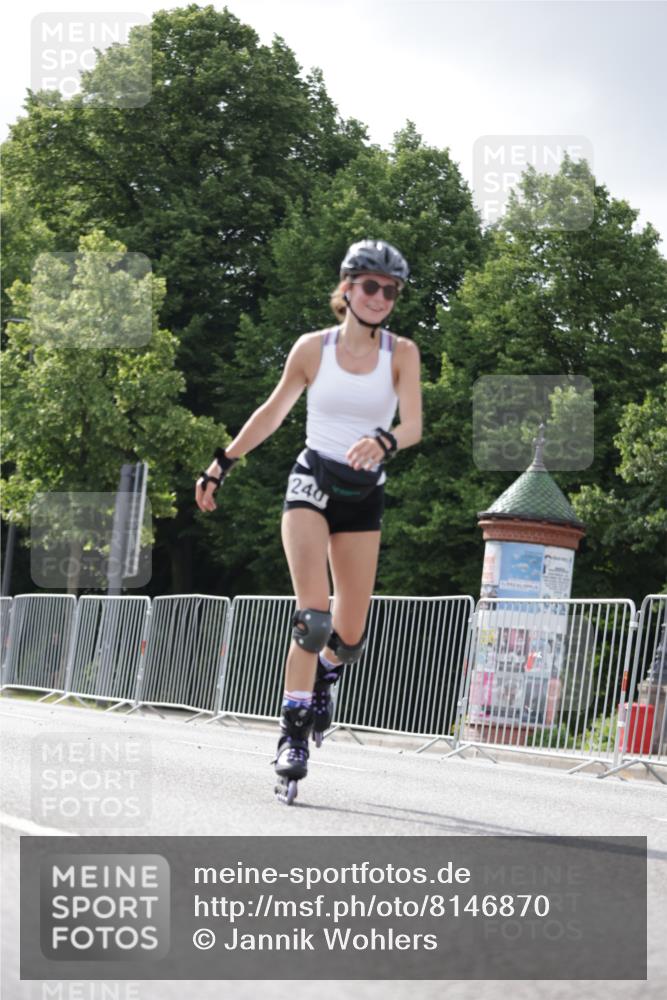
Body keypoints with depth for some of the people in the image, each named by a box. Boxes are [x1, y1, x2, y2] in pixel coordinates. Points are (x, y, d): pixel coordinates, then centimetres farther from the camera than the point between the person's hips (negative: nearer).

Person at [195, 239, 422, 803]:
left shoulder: (401, 353, -1)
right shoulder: (312, 348, -1)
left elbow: (413, 425, -13)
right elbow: (273, 412, 12)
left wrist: (382, 441, -35)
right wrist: (222, 464, 13)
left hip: (365, 493, 1)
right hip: (312, 480, -1)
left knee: (350, 634, 3)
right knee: (314, 613, -19)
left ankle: (326, 674, 39)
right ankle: (293, 734, -13)